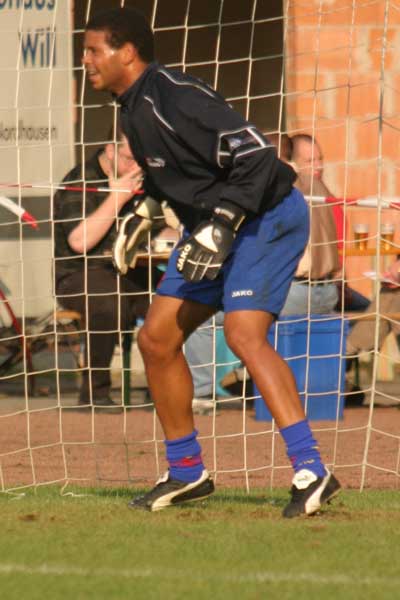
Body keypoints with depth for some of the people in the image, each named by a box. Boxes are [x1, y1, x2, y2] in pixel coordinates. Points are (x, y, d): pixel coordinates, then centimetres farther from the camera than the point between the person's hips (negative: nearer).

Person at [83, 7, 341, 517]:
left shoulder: (174, 99, -23)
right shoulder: (134, 109, 6)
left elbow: (254, 155, -27)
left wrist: (220, 227, -30)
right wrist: (146, 209, 18)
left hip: (267, 216, -10)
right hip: (211, 227, 10)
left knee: (243, 335, -27)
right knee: (156, 340, 8)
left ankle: (310, 471, -30)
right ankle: (186, 474, 21)